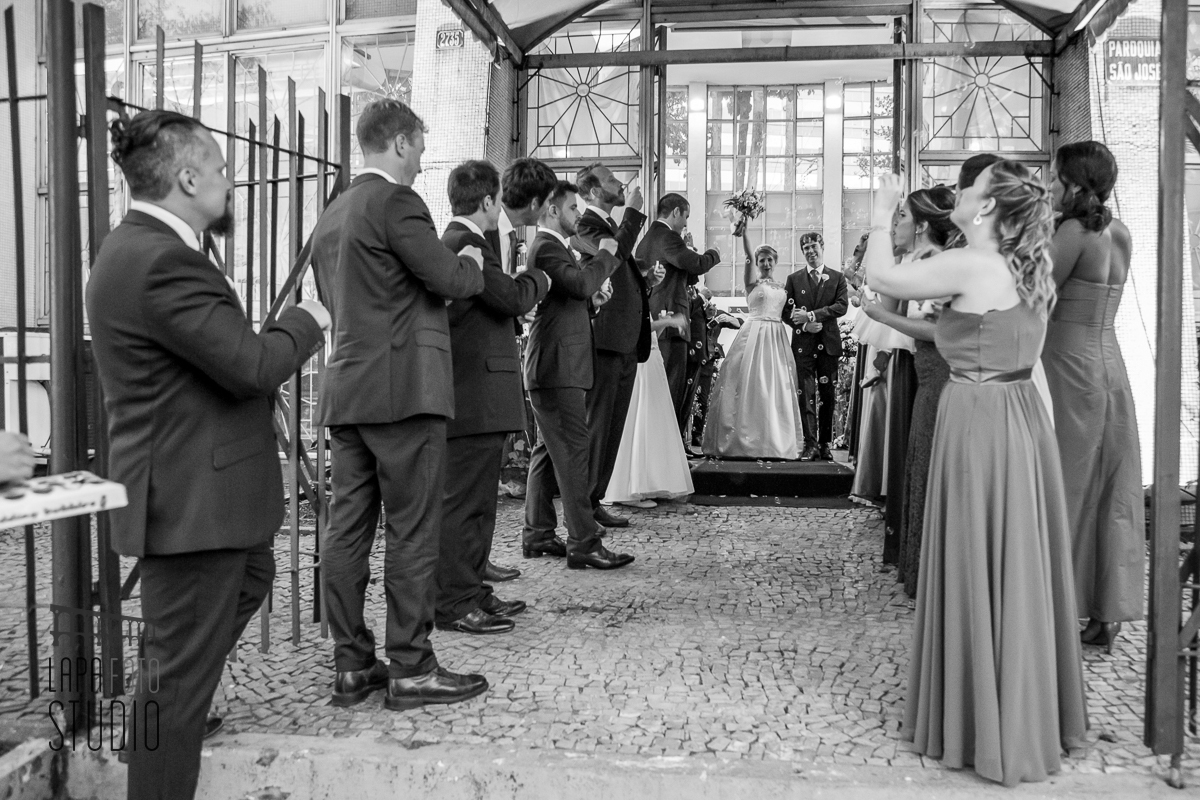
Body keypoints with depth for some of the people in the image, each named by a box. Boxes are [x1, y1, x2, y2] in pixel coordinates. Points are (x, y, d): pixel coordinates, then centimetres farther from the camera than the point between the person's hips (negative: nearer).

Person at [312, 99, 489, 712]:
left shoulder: (331, 216, 18)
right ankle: (410, 670, 4)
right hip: (403, 389, -8)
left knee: (347, 529, 8)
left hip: (345, 392, 9)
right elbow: (451, 281, -14)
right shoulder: (397, 203, -10)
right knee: (412, 532, -2)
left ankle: (351, 667, 16)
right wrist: (472, 263, 9)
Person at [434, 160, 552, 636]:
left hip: (475, 395, 11)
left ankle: (471, 591, 26)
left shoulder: (458, 240, 19)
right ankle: (453, 604, 0)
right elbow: (514, 299, -18)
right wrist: (537, 279, 0)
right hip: (475, 395, -11)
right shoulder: (466, 243, -15)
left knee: (477, 500, 17)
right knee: (463, 502, -6)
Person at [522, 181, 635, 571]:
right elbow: (580, 282, -28)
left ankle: (537, 534, 21)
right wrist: (604, 254, -12)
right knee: (572, 451, -11)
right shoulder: (547, 248, -13)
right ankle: (583, 544, -10)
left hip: (555, 367, 11)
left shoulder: (551, 247, 22)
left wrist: (592, 299, 8)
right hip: (558, 366, -11)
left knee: (549, 449, 14)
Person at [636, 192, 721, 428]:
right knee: (673, 385, -8)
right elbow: (697, 263, -19)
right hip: (670, 320, -10)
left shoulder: (646, 239, 20)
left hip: (652, 321, 10)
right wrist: (714, 254, 0)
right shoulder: (668, 237, -11)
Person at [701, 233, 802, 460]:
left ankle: (773, 440, 9)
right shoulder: (752, 281, 1)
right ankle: (746, 439, -3)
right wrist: (743, 230, -26)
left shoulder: (781, 286, 17)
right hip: (755, 336, -5)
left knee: (776, 388, 4)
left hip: (777, 338, 5)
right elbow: (748, 255, -14)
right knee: (752, 384, -7)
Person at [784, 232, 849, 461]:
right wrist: (804, 325, -12)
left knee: (828, 396, 3)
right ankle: (811, 444, -6)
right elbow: (786, 312, 6)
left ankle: (825, 444, 11)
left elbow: (842, 306, -6)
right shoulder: (794, 279, 10)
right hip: (803, 343, 0)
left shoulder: (837, 278, 8)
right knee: (806, 395, -6)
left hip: (829, 343, 0)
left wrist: (811, 315, -15)